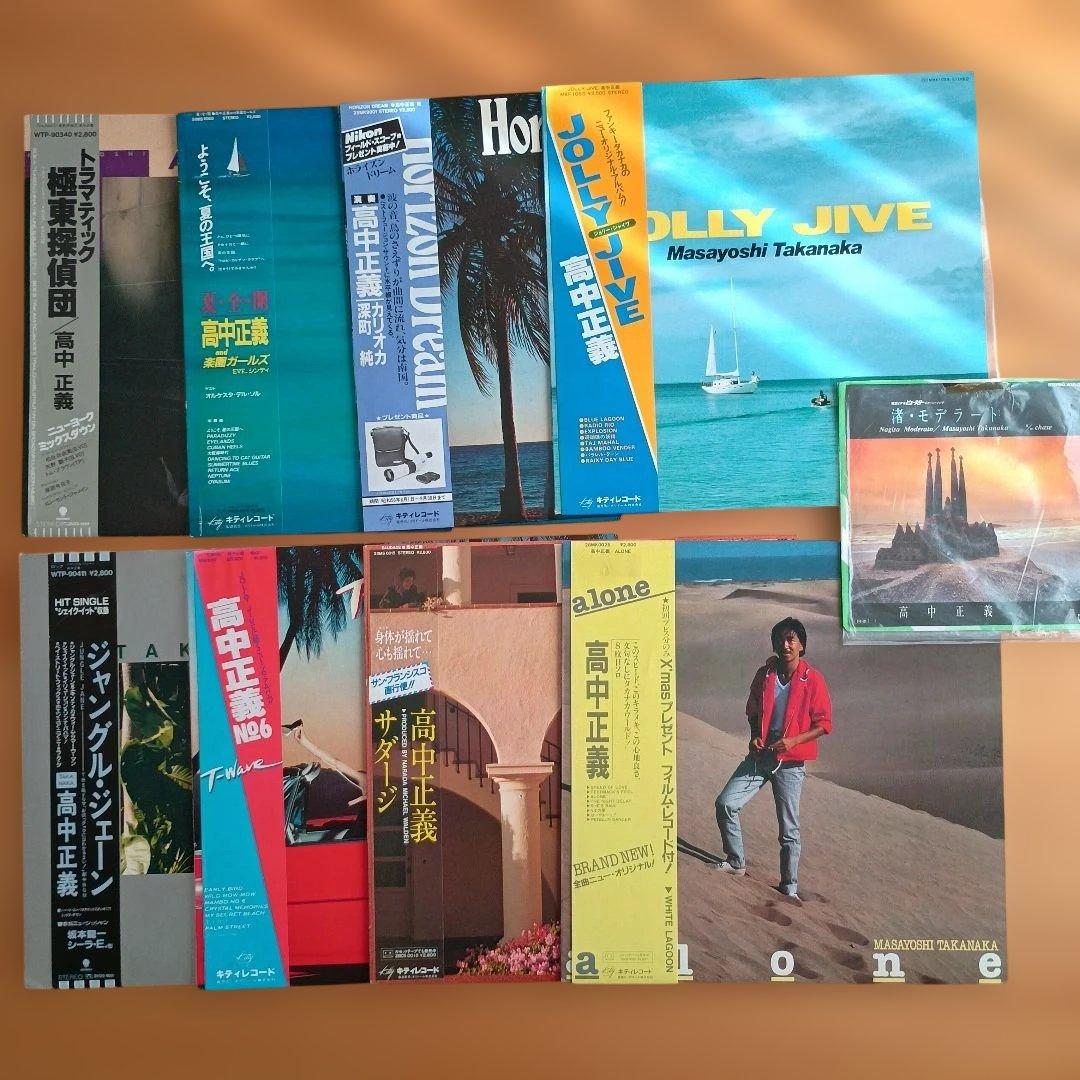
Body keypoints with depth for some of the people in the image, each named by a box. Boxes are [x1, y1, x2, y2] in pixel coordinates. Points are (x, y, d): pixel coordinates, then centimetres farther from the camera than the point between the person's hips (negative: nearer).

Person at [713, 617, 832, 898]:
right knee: (725, 804, -5)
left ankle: (789, 887, 19)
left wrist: (793, 740, -18)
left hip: (790, 762, -4)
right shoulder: (764, 674, 3)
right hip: (759, 756, 4)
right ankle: (736, 862, 14)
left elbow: (824, 724, -6)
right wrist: (754, 736, -2)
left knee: (789, 828, 4)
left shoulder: (813, 680, -9)